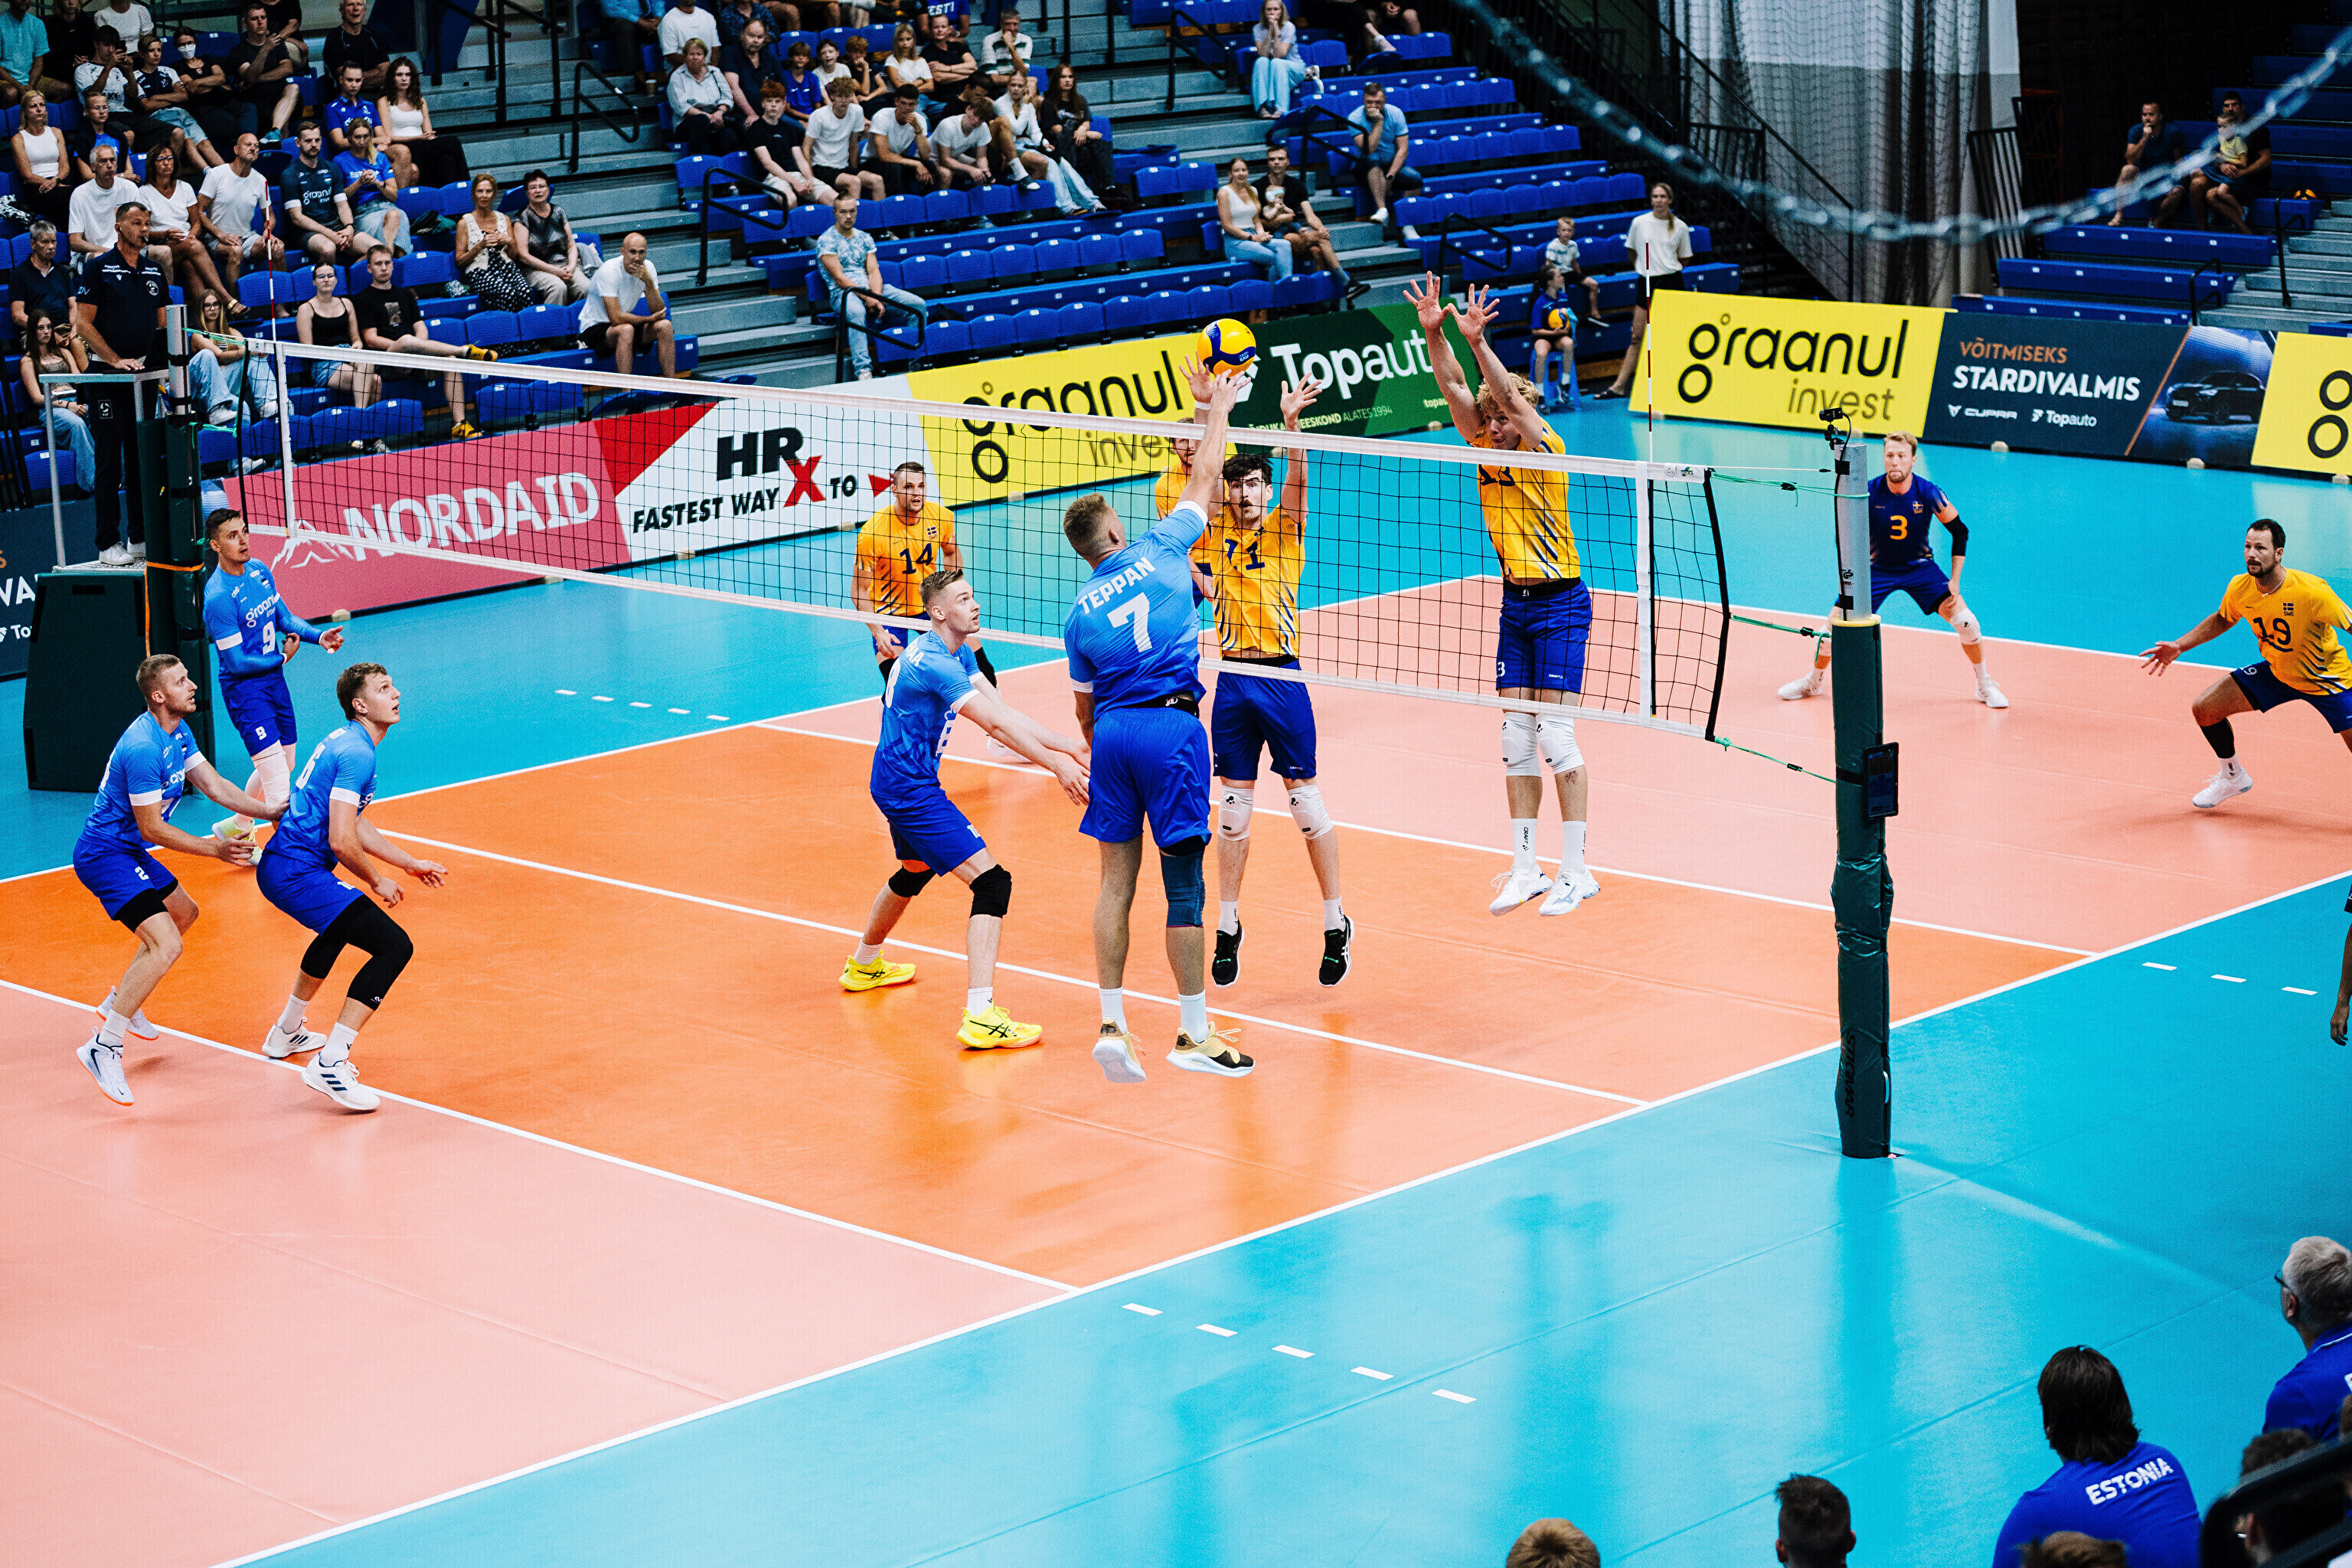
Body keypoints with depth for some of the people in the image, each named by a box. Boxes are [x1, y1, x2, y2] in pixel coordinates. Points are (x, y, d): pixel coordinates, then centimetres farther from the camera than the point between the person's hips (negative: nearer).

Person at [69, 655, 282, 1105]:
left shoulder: (178, 732, 4)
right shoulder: (144, 749, -27)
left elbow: (213, 785, 6)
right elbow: (151, 828, -22)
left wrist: (271, 810, -4)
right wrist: (214, 848, -16)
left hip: (127, 850, 11)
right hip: (105, 855, -11)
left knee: (183, 913, 30)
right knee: (165, 946, -23)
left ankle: (118, 1004, 39)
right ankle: (104, 1047, -18)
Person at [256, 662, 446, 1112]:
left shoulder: (345, 741, 17)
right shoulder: (357, 753, -16)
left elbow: (357, 828, 25)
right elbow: (342, 840, -21)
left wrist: (412, 864, 26)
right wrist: (377, 882, -6)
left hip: (280, 867, 11)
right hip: (298, 872, -11)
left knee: (339, 927, 40)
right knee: (395, 946, -17)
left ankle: (287, 1033, 54)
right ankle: (330, 1064, -22)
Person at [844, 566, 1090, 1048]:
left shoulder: (957, 653, 8)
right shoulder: (934, 661, -24)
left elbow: (1004, 712, 2)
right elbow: (996, 724, -30)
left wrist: (1069, 746, -8)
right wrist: (1056, 765, -31)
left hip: (895, 784, 11)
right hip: (912, 790, -11)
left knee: (915, 872, 36)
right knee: (992, 882, -18)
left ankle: (864, 965, 57)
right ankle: (980, 1017, -27)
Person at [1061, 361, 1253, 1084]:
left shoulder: (1080, 612, 11)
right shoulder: (1159, 551, 3)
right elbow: (1203, 482, 14)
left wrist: (1102, 757, 30)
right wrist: (1215, 412, 27)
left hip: (1112, 730, 4)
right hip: (1170, 725, -4)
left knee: (1116, 880, 9)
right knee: (1183, 883, -1)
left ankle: (1112, 1025, 4)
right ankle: (1194, 1034, 4)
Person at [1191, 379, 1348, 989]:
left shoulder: (1284, 529, 2)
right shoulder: (1215, 533, 8)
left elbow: (1296, 475, -14)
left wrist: (1291, 421, -31)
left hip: (1282, 676, -3)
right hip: (1232, 681, 3)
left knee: (1307, 801, 1)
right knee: (1233, 810, 8)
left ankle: (1336, 924, 10)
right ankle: (1228, 927, 17)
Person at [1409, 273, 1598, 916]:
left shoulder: (1545, 451, -11)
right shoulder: (1488, 451, 5)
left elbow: (1510, 396, -27)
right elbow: (1456, 390, -4)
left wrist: (1476, 340, -39)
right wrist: (1434, 333, -19)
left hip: (1560, 604, -7)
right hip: (1515, 604, 7)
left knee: (1555, 734, -8)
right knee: (1516, 738, 6)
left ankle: (1576, 870, -2)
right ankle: (1525, 869, 11)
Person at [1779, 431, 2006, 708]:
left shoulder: (1928, 493, -20)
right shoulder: (1869, 493, -22)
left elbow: (1960, 531, -8)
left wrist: (1955, 580, -10)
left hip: (1920, 567, 0)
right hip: (1876, 568, 0)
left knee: (1966, 622, -13)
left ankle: (1985, 686, 10)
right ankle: (1812, 682, 19)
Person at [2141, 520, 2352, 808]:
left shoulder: (2312, 591, -31)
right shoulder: (2240, 588, -14)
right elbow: (2221, 620, 9)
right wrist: (2179, 646, 3)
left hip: (2327, 677, -5)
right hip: (2275, 672, 5)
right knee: (2204, 709, -1)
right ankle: (2233, 776, 26)